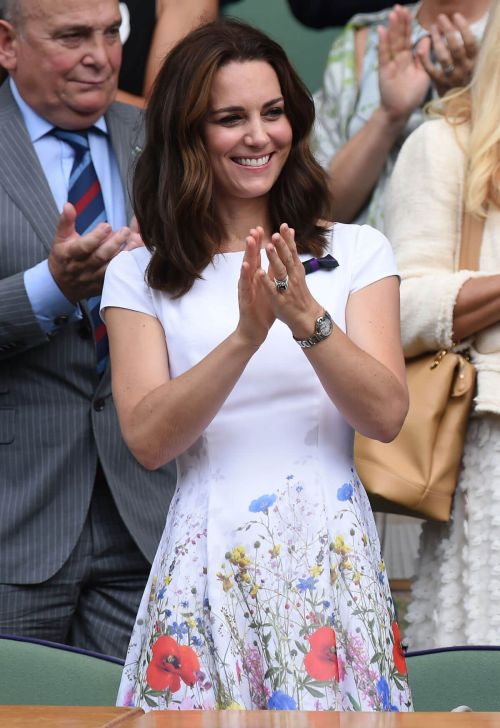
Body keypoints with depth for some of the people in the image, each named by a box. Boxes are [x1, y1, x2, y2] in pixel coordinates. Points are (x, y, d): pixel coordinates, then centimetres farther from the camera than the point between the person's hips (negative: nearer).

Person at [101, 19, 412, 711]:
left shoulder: (357, 252, 5)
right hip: (209, 567, 0)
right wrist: (246, 335, -19)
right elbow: (148, 439, -7)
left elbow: (386, 415, -4)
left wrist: (308, 319, -19)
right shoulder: (139, 275, 4)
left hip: (335, 553, 1)